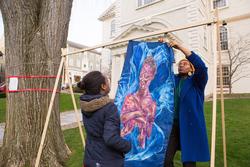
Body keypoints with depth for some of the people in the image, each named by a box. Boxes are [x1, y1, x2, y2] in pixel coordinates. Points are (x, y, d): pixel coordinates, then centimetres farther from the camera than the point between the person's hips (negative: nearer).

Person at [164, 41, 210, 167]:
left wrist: (180, 47, -17)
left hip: (190, 126, -2)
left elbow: (201, 66, -15)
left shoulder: (197, 81, 2)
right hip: (172, 124, 3)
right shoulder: (173, 79, 12)